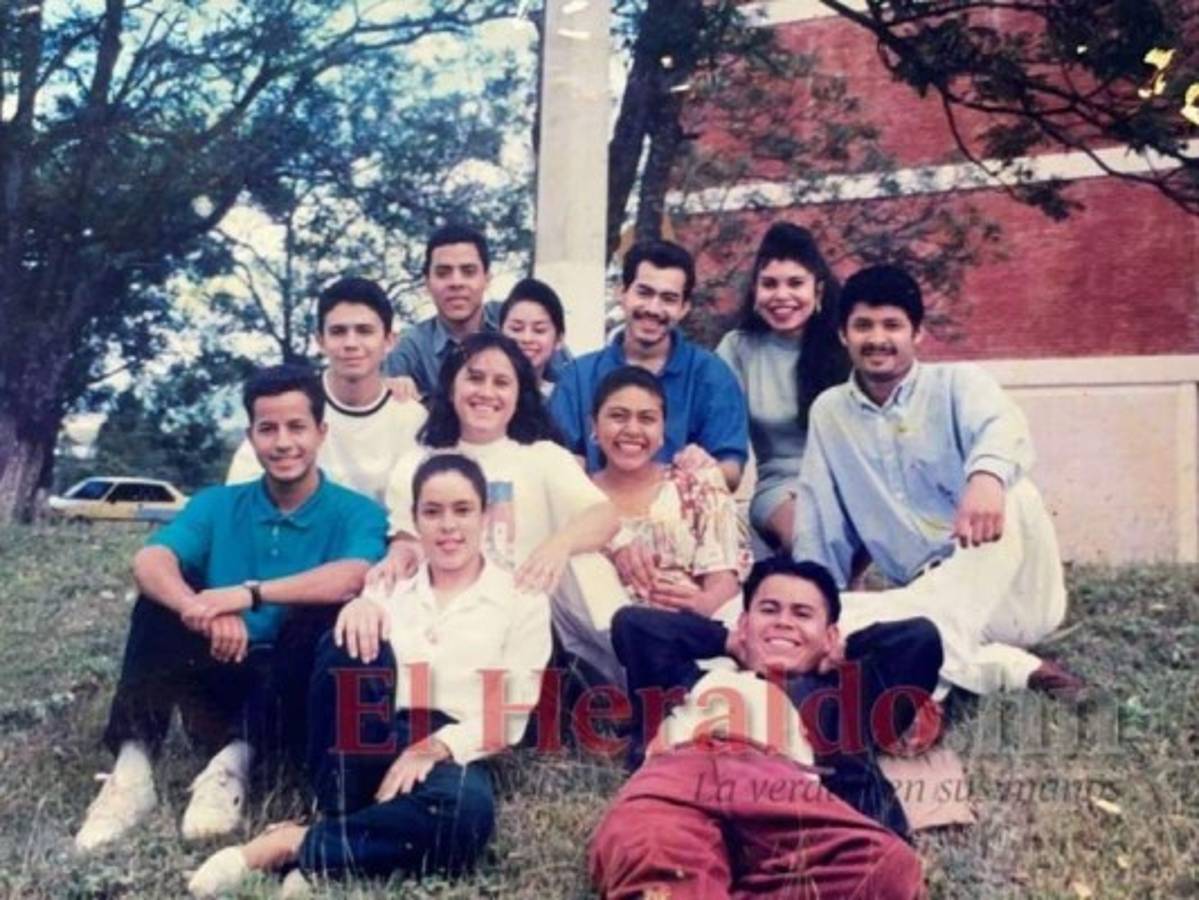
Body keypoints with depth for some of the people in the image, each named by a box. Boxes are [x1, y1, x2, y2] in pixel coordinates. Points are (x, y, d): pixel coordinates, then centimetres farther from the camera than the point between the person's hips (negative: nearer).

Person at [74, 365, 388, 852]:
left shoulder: (355, 513, -4)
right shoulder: (217, 505, 5)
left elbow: (352, 577, -28)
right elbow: (149, 562, -15)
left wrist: (249, 594, -36)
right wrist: (201, 610, -36)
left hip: (298, 694, -2)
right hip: (223, 679, 3)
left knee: (316, 613, -29)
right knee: (159, 603, -18)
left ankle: (235, 763, -32)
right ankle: (132, 769, -25)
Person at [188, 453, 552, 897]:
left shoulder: (522, 599, 10)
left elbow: (512, 716, 2)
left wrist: (438, 746, -15)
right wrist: (359, 605, -24)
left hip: (452, 756, -1)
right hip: (372, 749, 2)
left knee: (467, 809, -39)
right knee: (353, 641, -28)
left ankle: (298, 846, -21)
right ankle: (336, 820, -21)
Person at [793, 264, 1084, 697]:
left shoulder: (957, 383, -1)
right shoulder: (828, 412, 11)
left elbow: (1003, 429, -26)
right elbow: (818, 526, 14)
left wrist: (986, 475, -50)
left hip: (1007, 592, -2)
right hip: (927, 597, 3)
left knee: (1012, 495, -34)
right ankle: (1011, 666, -31)